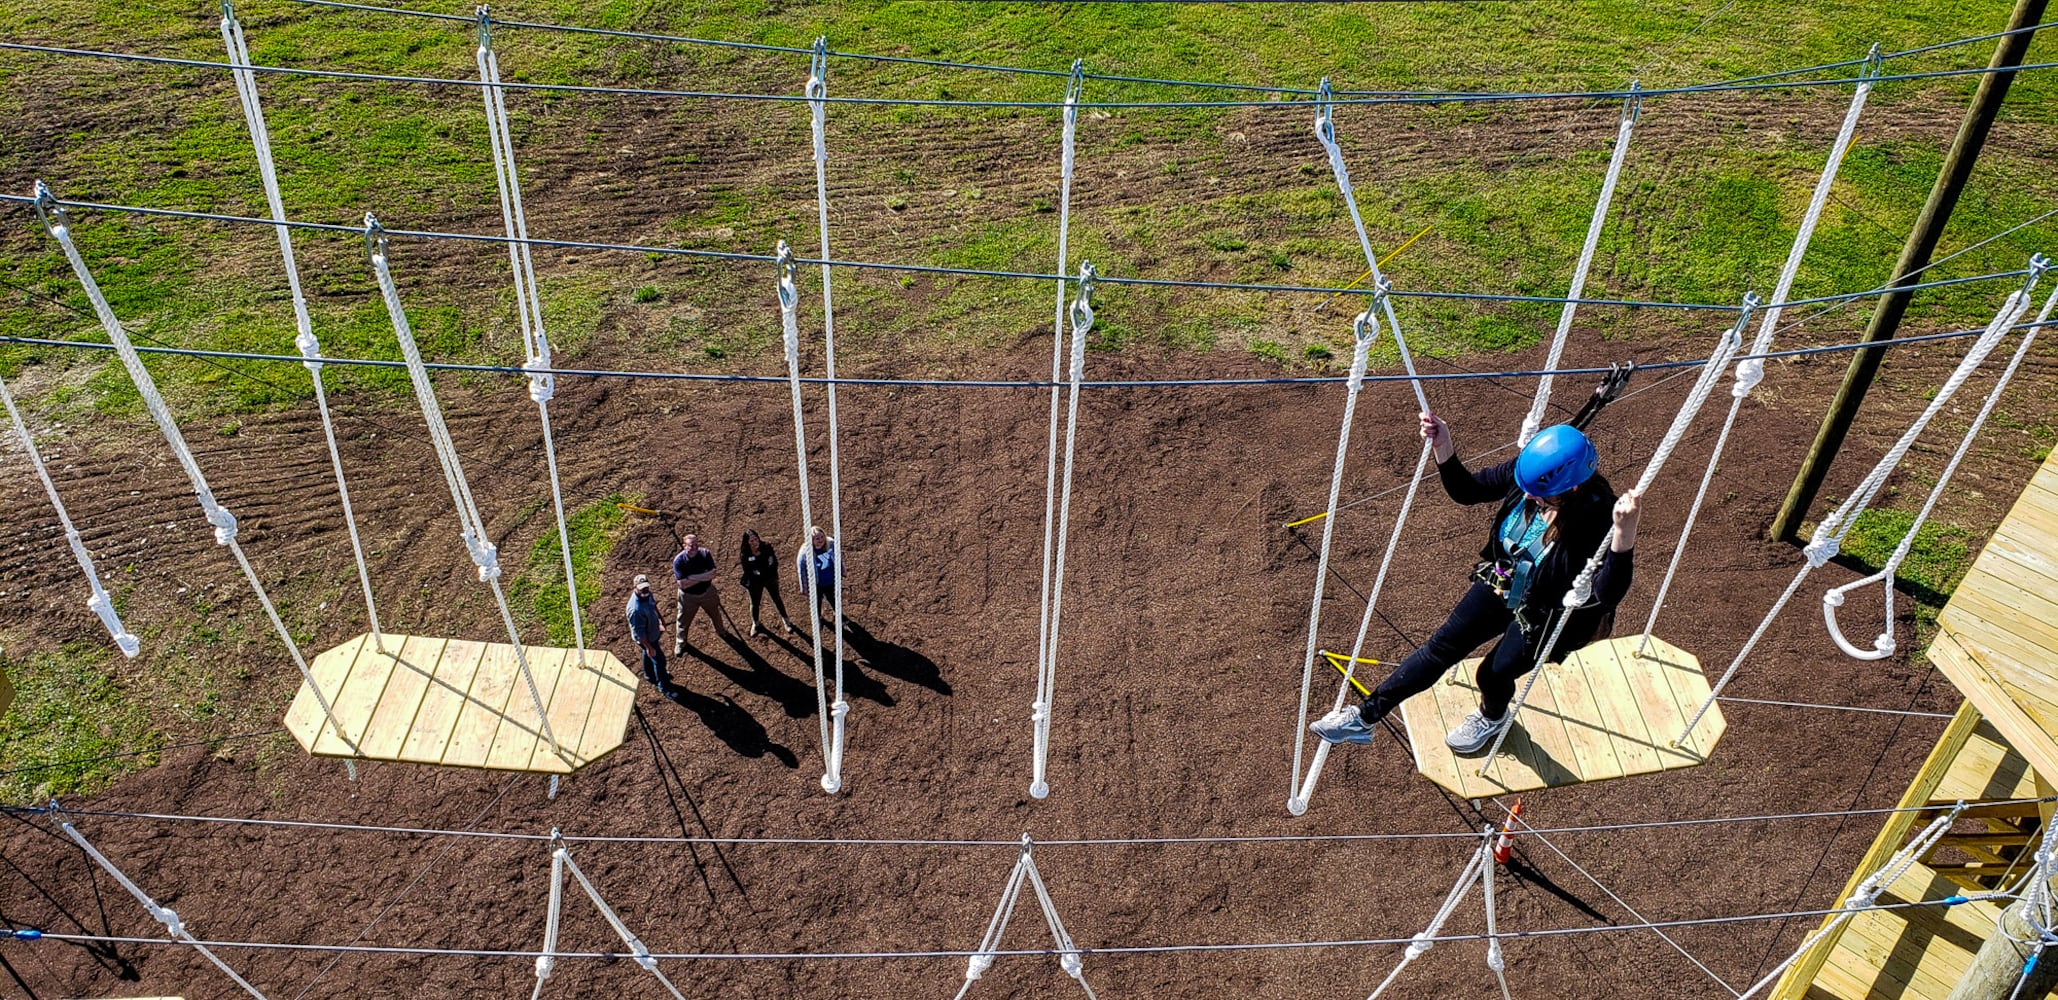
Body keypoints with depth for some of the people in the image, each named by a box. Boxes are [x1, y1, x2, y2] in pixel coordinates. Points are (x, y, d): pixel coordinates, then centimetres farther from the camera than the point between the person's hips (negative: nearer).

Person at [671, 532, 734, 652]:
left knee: (715, 614, 27)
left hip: (707, 592, 3)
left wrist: (691, 577, -32)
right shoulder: (678, 561, -29)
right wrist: (703, 576, -29)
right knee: (684, 620, 18)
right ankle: (680, 642, 46)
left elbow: (712, 574, -27)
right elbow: (683, 584, -32)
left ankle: (721, 631, 58)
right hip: (688, 596, -3)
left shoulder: (705, 554, -22)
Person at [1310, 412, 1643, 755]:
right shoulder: (1526, 470, -20)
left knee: (1493, 673, 1)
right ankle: (1364, 717, 11)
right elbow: (1467, 491, -4)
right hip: (1503, 583, 5)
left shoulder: (1597, 516, -35)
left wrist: (1625, 532, -59)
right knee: (1441, 646, 4)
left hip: (1548, 615, -5)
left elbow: (1608, 594, -44)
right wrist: (1443, 447, -22)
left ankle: (1493, 717, 41)